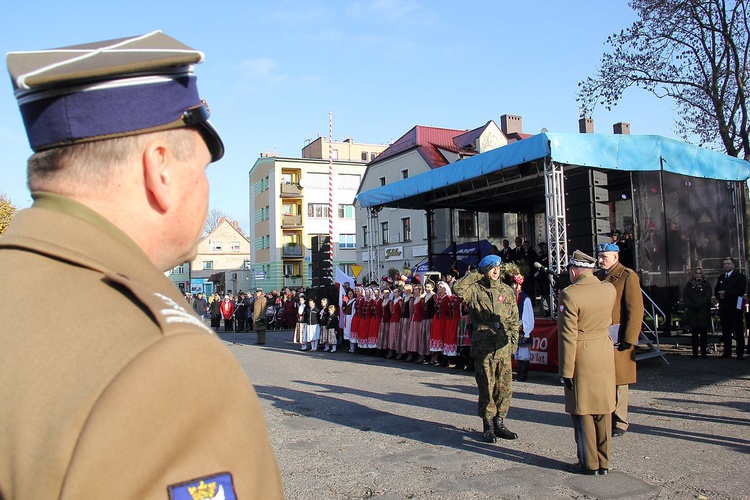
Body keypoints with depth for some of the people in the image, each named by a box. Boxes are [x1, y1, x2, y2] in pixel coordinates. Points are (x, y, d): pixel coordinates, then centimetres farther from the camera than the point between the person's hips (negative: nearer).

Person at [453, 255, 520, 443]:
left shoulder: (507, 291, 11)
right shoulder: (475, 290, -1)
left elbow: (514, 320, 16)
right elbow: (457, 288, -22)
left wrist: (514, 340, 8)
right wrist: (476, 274, -11)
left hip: (504, 349, 4)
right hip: (483, 348, -4)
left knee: (505, 388, 7)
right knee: (486, 389, 3)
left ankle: (499, 423, 23)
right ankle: (488, 426, 16)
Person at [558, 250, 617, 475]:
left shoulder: (569, 295, -18)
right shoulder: (610, 289, 0)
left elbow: (568, 336, -17)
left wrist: (566, 370, -11)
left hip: (582, 358, -6)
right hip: (605, 354, 6)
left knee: (584, 413, 5)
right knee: (603, 410, 14)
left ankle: (589, 463, 14)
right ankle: (604, 462, 22)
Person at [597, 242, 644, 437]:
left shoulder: (628, 276, -6)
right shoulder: (600, 277, 15)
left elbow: (636, 310, -11)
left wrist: (629, 339, -15)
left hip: (617, 339, -6)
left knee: (618, 380, 2)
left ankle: (620, 422, 12)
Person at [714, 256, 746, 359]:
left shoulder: (740, 276, -1)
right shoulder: (720, 277, 18)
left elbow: (741, 291, -13)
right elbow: (716, 291, 17)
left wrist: (726, 293, -16)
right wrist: (719, 296, -5)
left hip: (734, 308, -5)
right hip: (723, 308, 6)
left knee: (738, 331, -2)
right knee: (726, 331, 8)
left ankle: (740, 352, 1)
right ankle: (727, 352, 13)